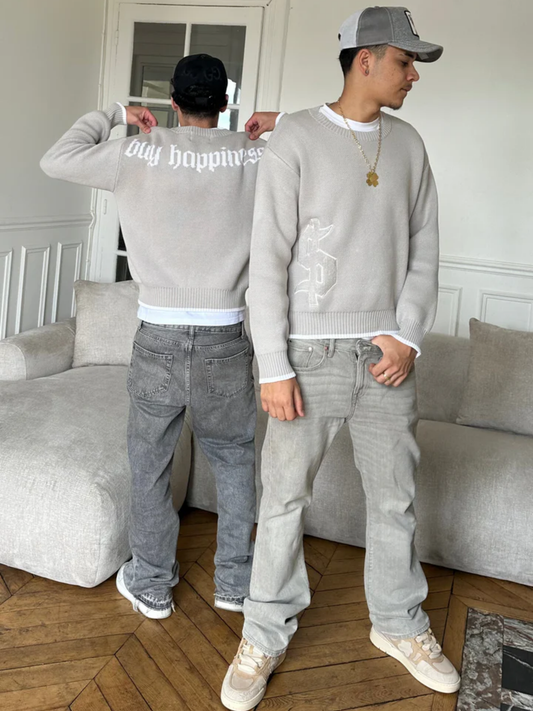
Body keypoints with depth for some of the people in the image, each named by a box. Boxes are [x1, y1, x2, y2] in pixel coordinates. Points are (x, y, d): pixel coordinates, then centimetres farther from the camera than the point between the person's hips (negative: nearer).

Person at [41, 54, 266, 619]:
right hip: (224, 341, 1)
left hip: (159, 339, 0)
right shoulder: (255, 158, -3)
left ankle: (151, 586, 29)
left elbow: (55, 160, 5)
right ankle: (235, 582, 29)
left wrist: (112, 115, 13)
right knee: (234, 460, 19)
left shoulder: (139, 154, -4)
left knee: (149, 466, 16)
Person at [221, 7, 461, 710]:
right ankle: (266, 635, 24)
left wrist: (408, 336, -3)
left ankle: (399, 624, 34)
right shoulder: (296, 138, -6)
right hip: (311, 353, -4)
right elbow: (267, 259, -9)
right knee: (285, 497, 5)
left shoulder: (408, 143, 9)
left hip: (386, 354, 5)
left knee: (395, 496, 14)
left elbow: (423, 249, 11)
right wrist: (273, 368, -13)